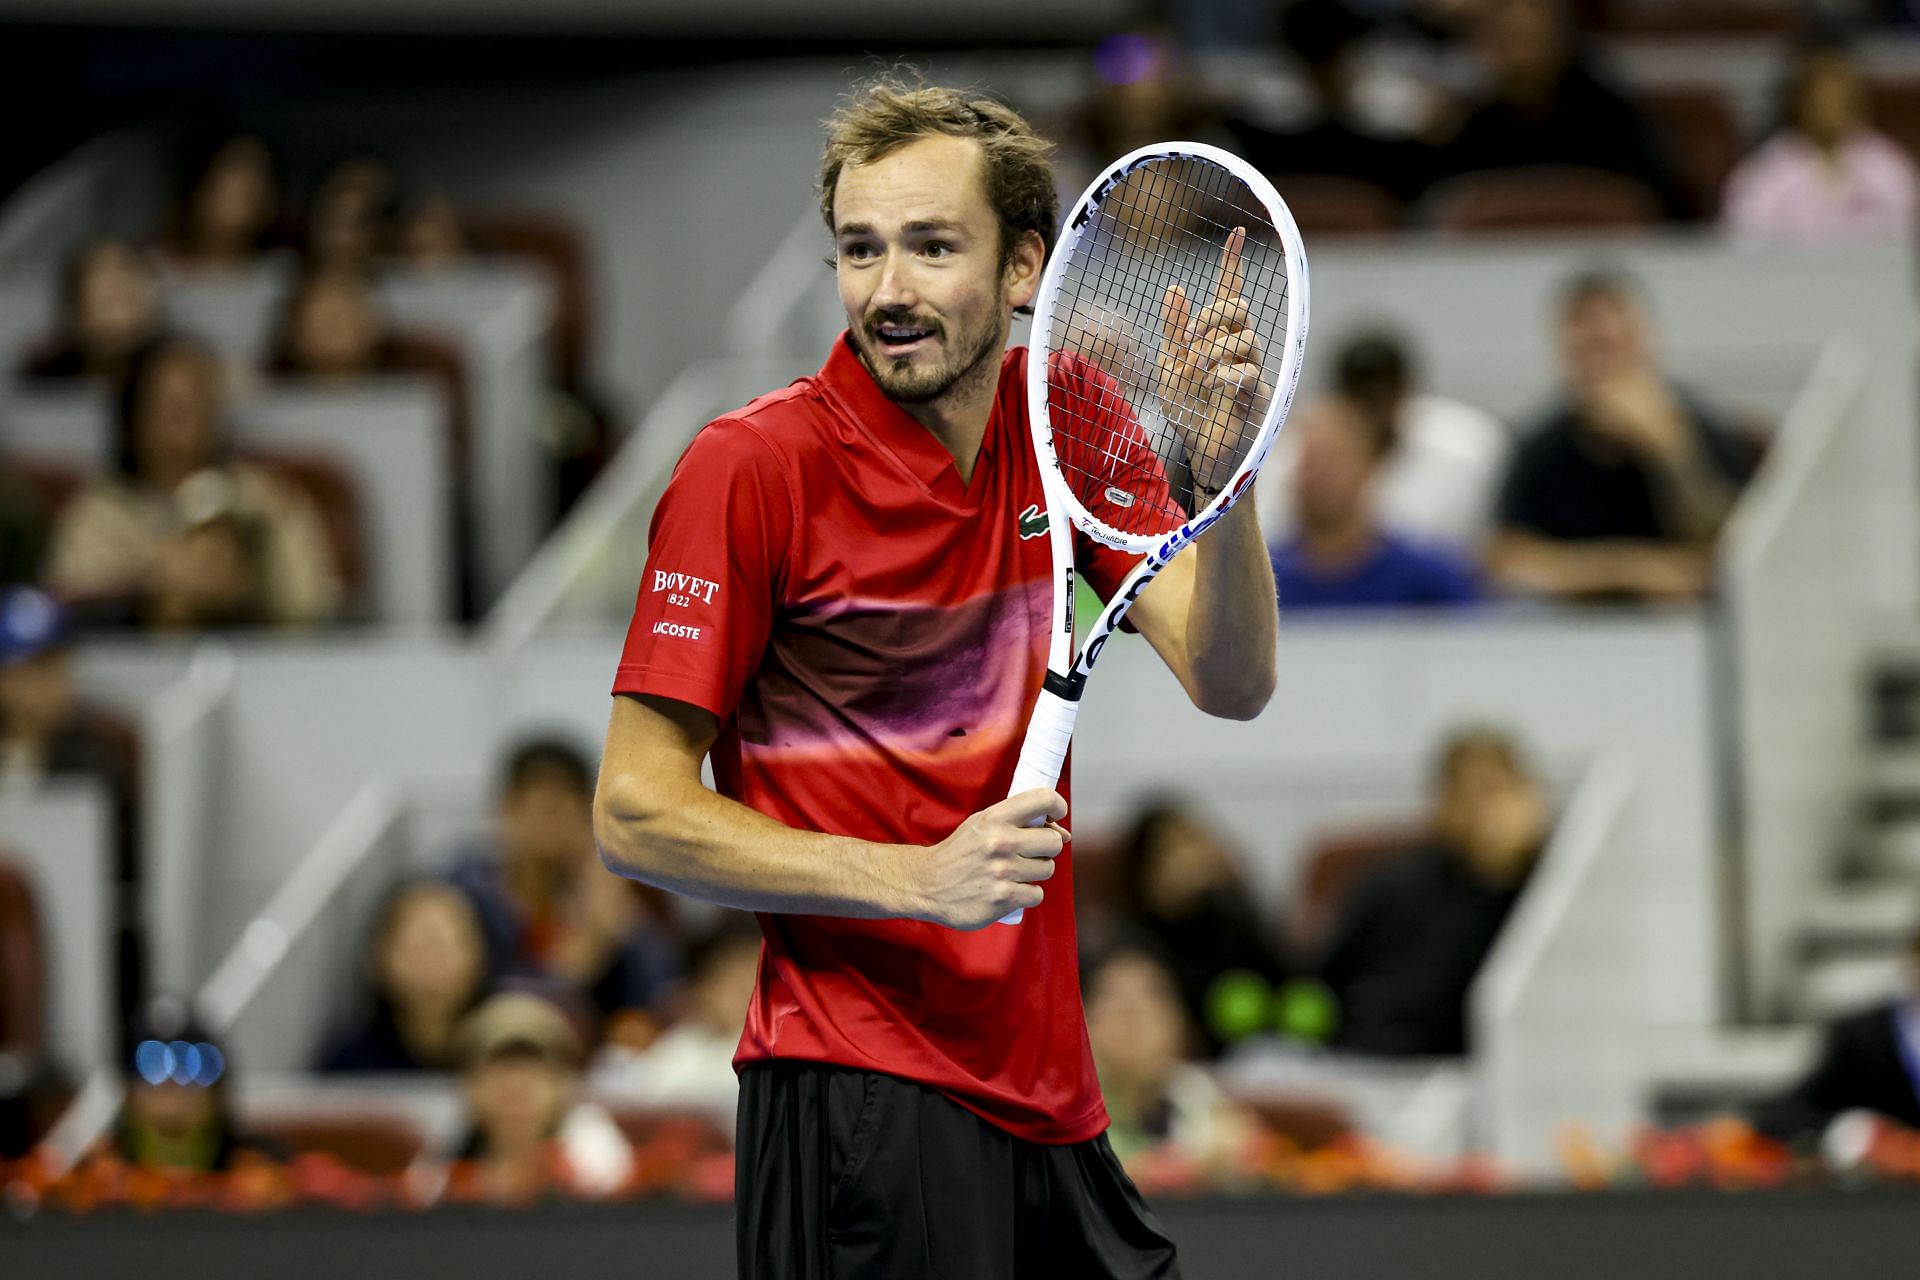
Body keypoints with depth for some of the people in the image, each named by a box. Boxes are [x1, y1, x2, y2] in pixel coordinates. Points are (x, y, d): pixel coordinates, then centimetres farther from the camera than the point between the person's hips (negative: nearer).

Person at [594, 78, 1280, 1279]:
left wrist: (1221, 469, -18)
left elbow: (1231, 684, -1)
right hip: (861, 1090, -6)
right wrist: (919, 881, -22)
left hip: (1048, 1086, 6)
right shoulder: (753, 466, -11)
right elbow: (637, 813, -12)